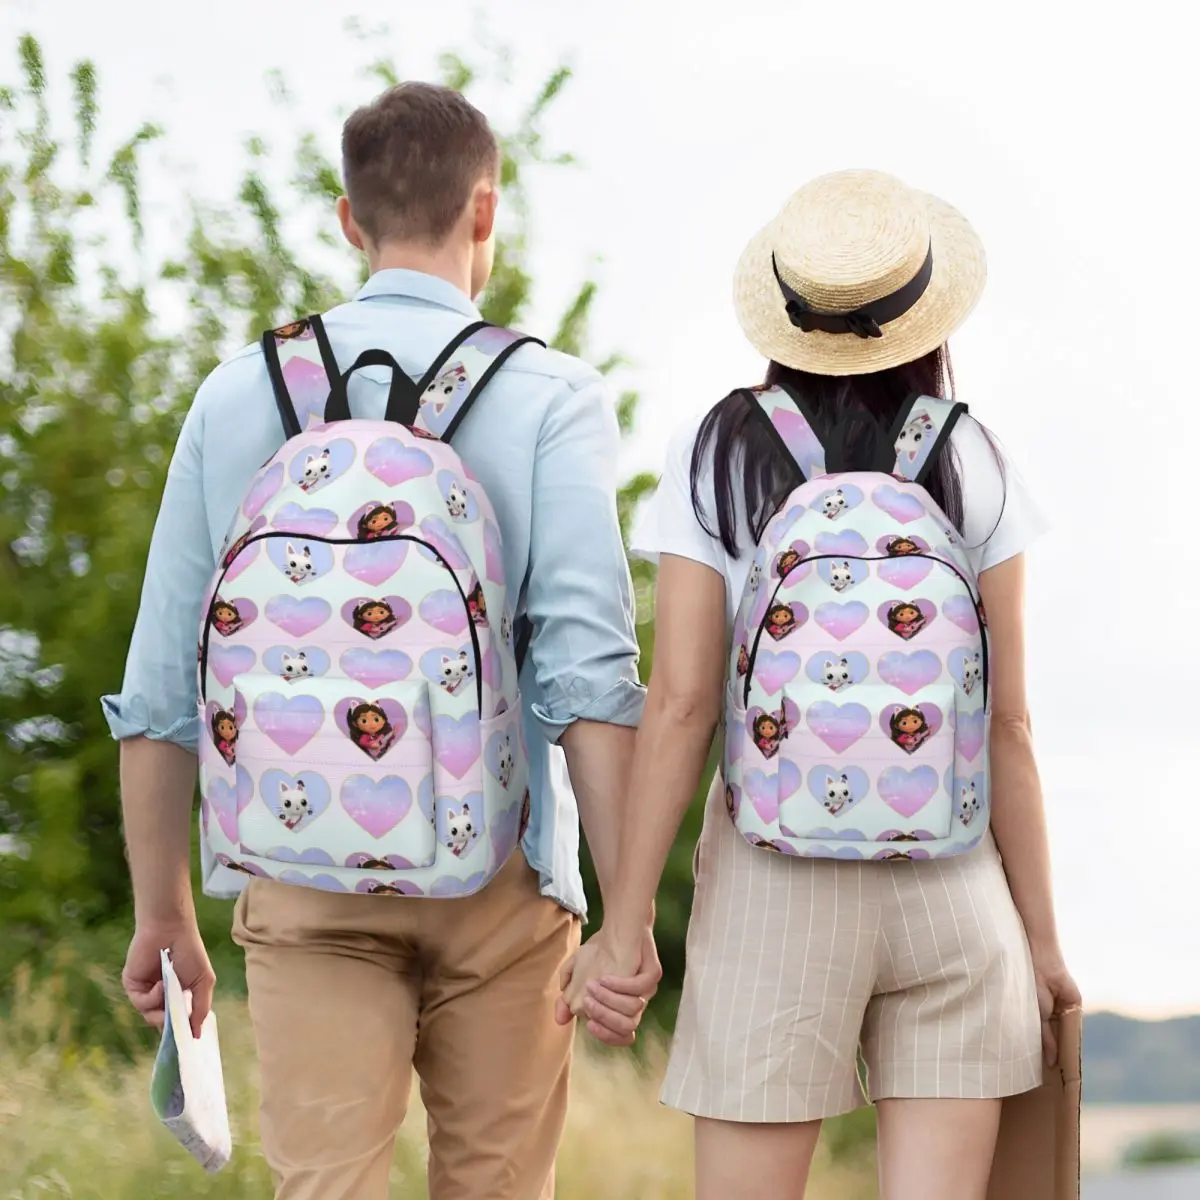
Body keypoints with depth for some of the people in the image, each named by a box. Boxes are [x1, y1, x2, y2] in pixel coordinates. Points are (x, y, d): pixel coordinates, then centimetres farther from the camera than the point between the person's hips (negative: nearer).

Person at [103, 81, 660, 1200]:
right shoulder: (550, 397, -2)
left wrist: (163, 913, 15)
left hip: (304, 876, 1)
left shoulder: (239, 394, 5)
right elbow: (588, 667, -12)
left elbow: (159, 686, 6)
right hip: (497, 871, -1)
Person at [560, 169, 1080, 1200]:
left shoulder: (718, 457, -1)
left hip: (776, 880, -1)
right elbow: (1007, 724, 1)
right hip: (955, 883, 1)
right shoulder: (972, 467, 1)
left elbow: (681, 704, -6)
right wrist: (1042, 933, 8)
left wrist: (624, 924, -3)